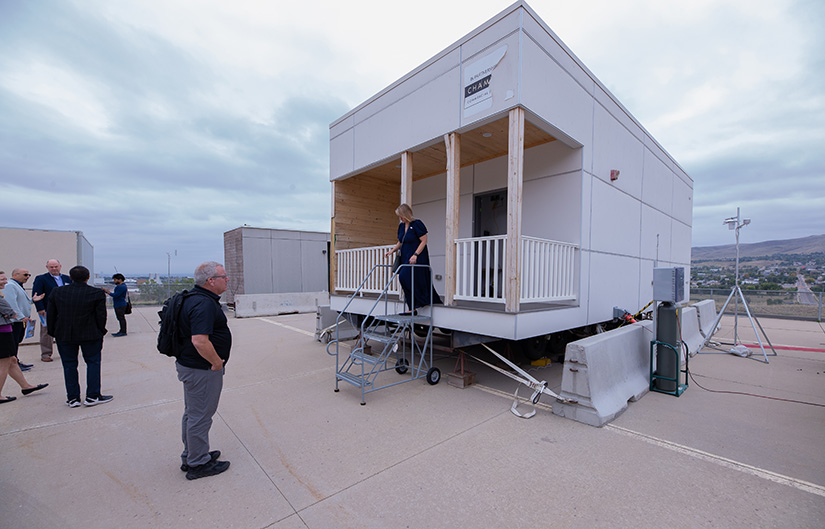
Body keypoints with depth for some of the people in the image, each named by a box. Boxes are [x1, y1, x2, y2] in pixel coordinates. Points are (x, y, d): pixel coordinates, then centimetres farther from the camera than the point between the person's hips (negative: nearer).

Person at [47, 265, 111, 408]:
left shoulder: (57, 292, -1)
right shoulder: (97, 293, -11)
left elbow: (50, 315, 5)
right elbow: (101, 316, -8)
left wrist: (53, 333, 16)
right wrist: (100, 332, 5)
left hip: (64, 335, 3)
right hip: (90, 335, -3)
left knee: (69, 365, 12)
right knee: (93, 363, 8)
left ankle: (72, 398, 16)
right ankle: (92, 396, 8)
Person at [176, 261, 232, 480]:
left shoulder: (194, 298, 8)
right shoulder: (204, 304, -26)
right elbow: (200, 341, -35)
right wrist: (217, 362, -20)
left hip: (189, 364, 11)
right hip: (202, 370, -11)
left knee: (192, 413, 23)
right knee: (200, 417, 6)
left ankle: (190, 456, 39)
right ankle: (198, 464, 23)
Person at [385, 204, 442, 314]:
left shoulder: (417, 224, -11)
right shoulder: (401, 226, 12)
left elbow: (424, 241, -12)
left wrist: (415, 255, -20)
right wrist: (392, 250, 5)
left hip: (417, 258, -7)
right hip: (406, 258, 7)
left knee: (404, 277, -18)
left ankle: (413, 307, -8)